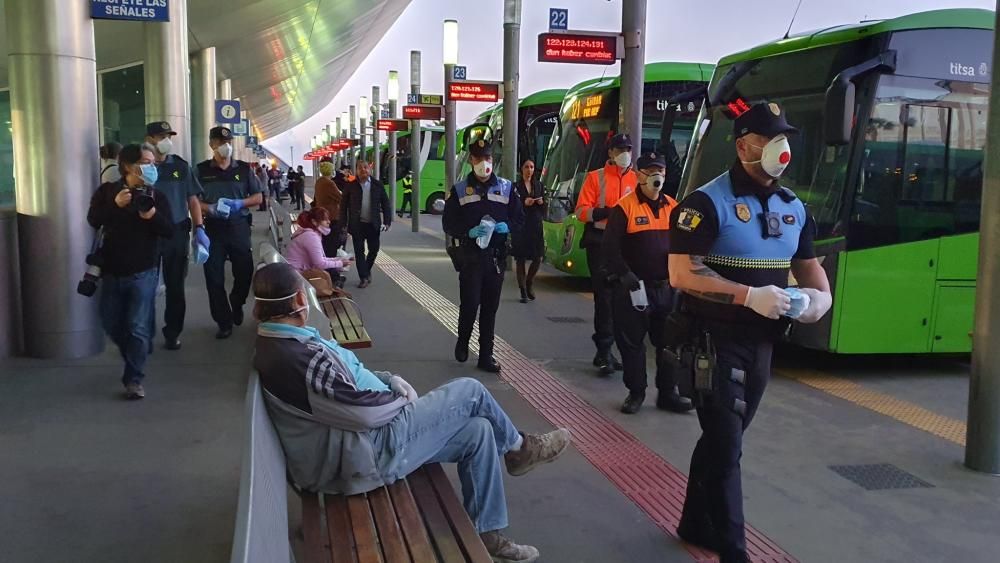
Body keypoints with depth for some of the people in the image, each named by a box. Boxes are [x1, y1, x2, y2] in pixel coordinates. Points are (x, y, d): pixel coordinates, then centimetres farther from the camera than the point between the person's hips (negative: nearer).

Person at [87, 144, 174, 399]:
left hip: (143, 272, -2)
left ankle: (134, 380, 1)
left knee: (138, 327, -6)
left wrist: (153, 216, -25)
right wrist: (115, 205, -27)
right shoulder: (107, 191, 0)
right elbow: (93, 220, -13)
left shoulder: (157, 196, -1)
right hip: (112, 270, 2)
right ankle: (134, 359, 38)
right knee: (111, 324, 14)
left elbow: (169, 232, -8)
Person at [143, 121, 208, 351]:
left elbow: (193, 199, 7)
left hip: (177, 233, 2)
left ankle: (172, 333, 19)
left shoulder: (181, 166, 5)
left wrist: (199, 229, 0)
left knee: (175, 286, 8)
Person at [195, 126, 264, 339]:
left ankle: (237, 305, 35)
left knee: (245, 271, 5)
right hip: (213, 228, -1)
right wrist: (210, 209, -20)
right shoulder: (202, 170, 1)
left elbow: (258, 197, 8)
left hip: (239, 227, 1)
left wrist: (239, 204, -10)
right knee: (214, 277, 0)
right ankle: (224, 322, 10)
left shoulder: (244, 168, 5)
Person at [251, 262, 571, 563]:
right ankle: (518, 448, 24)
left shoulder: (276, 342, 4)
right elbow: (365, 411, -26)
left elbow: (345, 376, 16)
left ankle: (484, 537, 19)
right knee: (469, 391, -6)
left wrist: (389, 379, 3)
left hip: (351, 439, 10)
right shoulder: (298, 358, -29)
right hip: (365, 452, -10)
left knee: (478, 431, 8)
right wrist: (404, 397, -6)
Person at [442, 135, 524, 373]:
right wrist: (469, 231, -16)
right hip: (470, 254, -2)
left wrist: (505, 226, -12)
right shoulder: (459, 189, 3)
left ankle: (486, 355, 12)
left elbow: (519, 218, 10)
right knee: (469, 303, -4)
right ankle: (462, 343, 24)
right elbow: (448, 223, 2)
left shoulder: (506, 187, 7)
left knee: (490, 307, 5)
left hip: (496, 255, 2)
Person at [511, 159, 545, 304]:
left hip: (536, 225, 4)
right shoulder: (516, 186, 1)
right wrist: (524, 203, -18)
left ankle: (529, 283, 24)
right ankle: (523, 292, 4)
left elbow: (544, 206, 15)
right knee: (521, 259, -2)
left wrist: (541, 202, -6)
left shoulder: (539, 185, 14)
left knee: (538, 258, 0)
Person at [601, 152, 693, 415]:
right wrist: (628, 279, -16)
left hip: (666, 287, 4)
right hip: (632, 289, -4)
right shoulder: (624, 207, -6)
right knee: (632, 343, 5)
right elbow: (610, 249, -10)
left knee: (668, 342, 9)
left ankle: (668, 393, 21)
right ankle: (636, 392, 19)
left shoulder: (673, 207, 9)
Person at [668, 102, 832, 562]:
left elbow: (808, 265, 19)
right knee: (725, 444, -3)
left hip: (762, 341, 7)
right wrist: (749, 296, -26)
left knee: (722, 437, 18)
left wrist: (821, 295, -4)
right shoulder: (708, 202, -14)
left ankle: (697, 524, 34)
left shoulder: (794, 207, 9)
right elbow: (681, 274, -20)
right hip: (717, 339, -7)